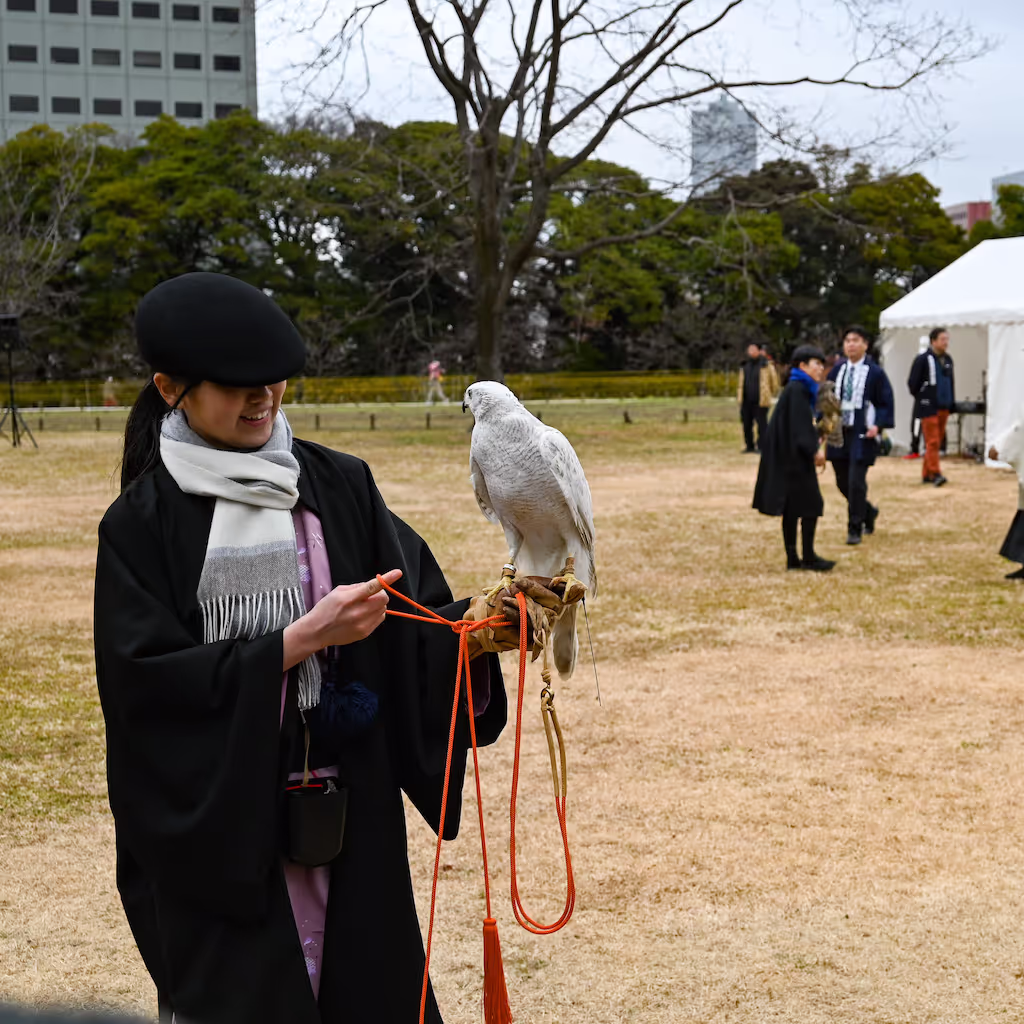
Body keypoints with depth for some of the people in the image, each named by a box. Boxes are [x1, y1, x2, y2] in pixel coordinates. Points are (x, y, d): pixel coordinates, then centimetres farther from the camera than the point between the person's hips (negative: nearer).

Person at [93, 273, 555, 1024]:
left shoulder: (340, 487, 3)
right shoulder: (144, 522, -5)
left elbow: (413, 627, -2)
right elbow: (146, 680, -13)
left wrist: (470, 627, -24)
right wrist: (303, 639, -19)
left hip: (349, 817, 3)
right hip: (216, 830, -3)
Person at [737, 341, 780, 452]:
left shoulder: (766, 364, -3)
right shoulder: (744, 365, 13)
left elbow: (774, 380, 4)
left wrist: (773, 393, 11)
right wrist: (739, 396, 17)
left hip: (760, 401, -5)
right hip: (746, 401, 6)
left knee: (761, 423, -5)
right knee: (746, 424, 8)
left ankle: (761, 446, 0)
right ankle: (749, 446, 18)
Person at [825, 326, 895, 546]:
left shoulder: (875, 372, -5)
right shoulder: (838, 369, 7)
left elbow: (885, 403, -3)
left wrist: (878, 425, -17)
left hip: (862, 435, -5)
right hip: (839, 432, 5)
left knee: (856, 482, -10)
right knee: (842, 482, 11)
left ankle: (855, 529, 2)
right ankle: (868, 512, 36)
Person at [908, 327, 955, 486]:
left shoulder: (947, 359, 12)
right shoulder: (923, 359, -8)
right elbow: (912, 382, -6)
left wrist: (952, 402, 14)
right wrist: (920, 398, -3)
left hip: (944, 407, 7)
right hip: (928, 407, -7)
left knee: (937, 442, 9)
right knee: (932, 442, -11)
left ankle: (926, 474, 17)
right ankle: (935, 473, -14)